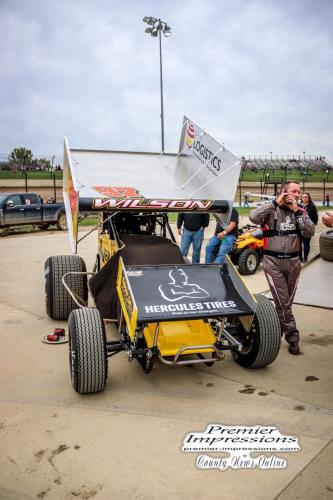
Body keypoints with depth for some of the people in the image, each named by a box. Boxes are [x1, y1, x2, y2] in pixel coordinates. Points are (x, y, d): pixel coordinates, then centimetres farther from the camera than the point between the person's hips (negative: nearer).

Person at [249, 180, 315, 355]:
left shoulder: (300, 211, 8)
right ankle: (292, 335, 6)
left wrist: (297, 211, -11)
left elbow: (310, 232, -5)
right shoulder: (271, 209, -4)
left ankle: (278, 328, 29)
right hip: (273, 261, -4)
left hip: (293, 261, 4)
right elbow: (254, 217, -23)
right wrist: (276, 202, -17)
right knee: (282, 301, -5)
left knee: (287, 301, 13)